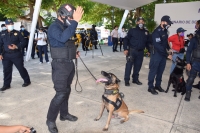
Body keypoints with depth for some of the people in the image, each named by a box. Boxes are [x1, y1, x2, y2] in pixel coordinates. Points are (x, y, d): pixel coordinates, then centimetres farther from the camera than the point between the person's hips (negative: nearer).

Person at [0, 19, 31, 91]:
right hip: (6, 55, 3)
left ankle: (27, 81, 19)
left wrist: (17, 46, -17)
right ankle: (6, 84, 18)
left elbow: (23, 42, -2)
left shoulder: (17, 33, -1)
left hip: (16, 54, -3)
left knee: (21, 68, 3)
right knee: (6, 70, 7)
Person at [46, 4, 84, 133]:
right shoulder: (54, 27, -15)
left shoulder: (66, 26, 12)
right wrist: (75, 21, -36)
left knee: (67, 90, 16)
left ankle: (64, 114, 33)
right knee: (61, 93, -8)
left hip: (69, 63, 9)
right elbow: (63, 38, -38)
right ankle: (50, 120, 11)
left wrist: (74, 51, 8)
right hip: (60, 65, -9)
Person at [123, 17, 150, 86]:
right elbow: (126, 39, -4)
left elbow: (147, 42, 18)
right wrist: (125, 49, -13)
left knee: (138, 66, 10)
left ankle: (135, 79, 23)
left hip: (141, 52, 5)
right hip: (132, 51, -4)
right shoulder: (132, 30, -1)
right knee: (129, 65, -5)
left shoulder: (146, 32, 13)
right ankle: (126, 80, 4)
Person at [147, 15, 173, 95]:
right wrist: (167, 55, -21)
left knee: (160, 71, 13)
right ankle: (150, 87, 10)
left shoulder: (165, 31, 10)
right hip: (156, 54, -8)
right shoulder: (157, 31, -17)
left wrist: (169, 48, 7)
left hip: (163, 54, 8)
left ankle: (158, 85, 27)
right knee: (153, 71, 0)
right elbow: (157, 45, -23)